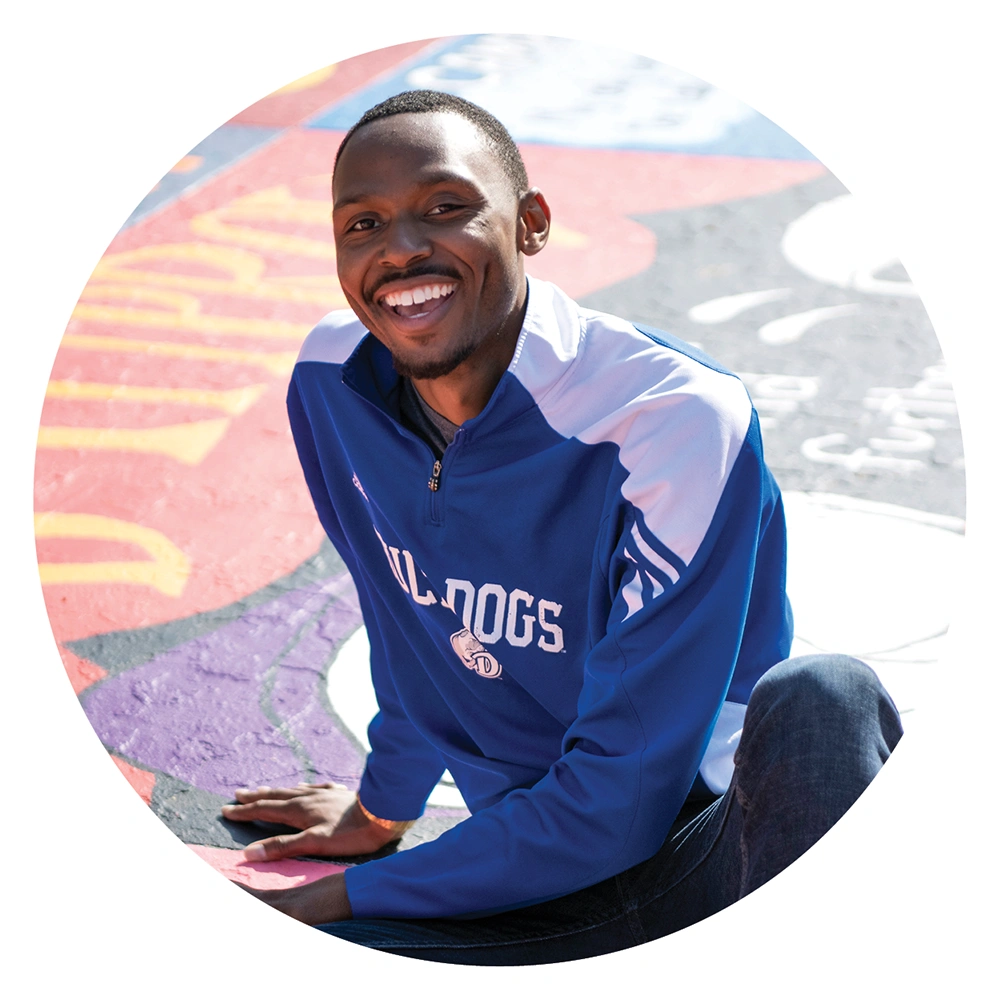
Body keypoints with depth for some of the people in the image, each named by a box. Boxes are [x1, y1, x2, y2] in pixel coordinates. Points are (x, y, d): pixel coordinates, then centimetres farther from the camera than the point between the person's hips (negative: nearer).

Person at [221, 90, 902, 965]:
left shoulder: (676, 423, -22)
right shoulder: (331, 383, -3)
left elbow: (620, 797, -21)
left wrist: (353, 894, -13)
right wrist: (383, 806, 32)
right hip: (526, 853, 4)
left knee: (817, 702, -38)